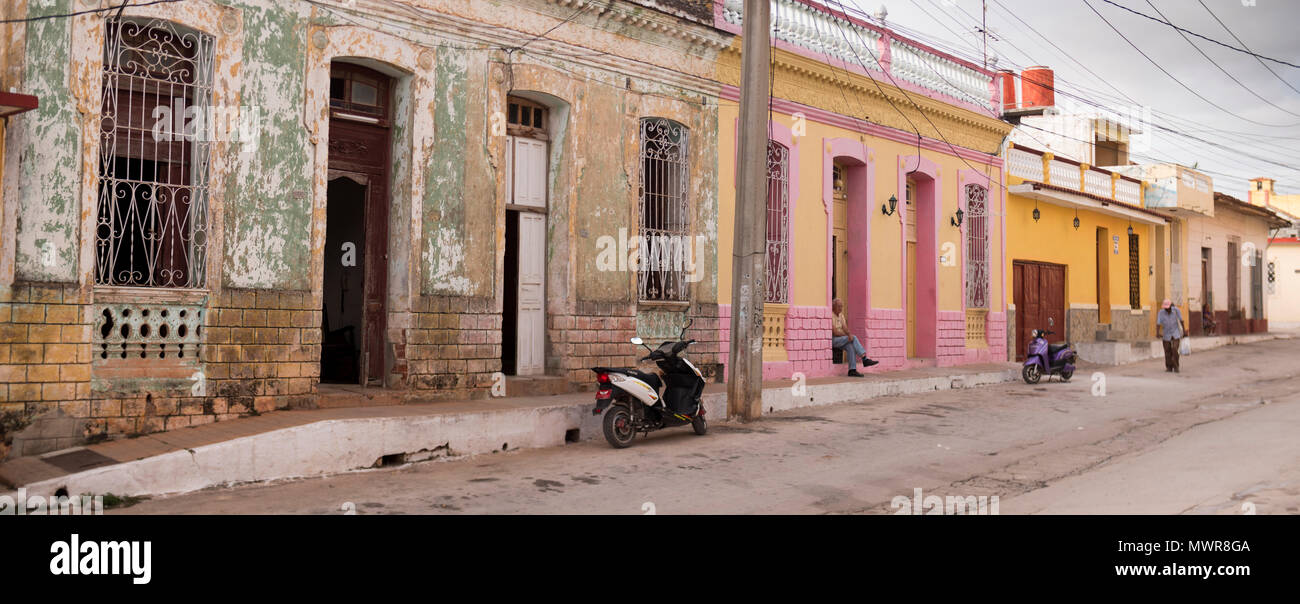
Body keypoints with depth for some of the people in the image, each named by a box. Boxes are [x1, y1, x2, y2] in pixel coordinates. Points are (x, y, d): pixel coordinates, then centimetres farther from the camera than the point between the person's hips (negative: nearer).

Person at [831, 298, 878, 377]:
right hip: (832, 340, -7)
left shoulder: (841, 315, 12)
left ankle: (852, 370, -27)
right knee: (853, 338, -22)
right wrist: (848, 335, -11)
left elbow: (845, 328, 2)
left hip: (841, 339, 7)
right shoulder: (830, 316, -15)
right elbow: (835, 332, -20)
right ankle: (865, 359, -22)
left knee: (850, 346, -23)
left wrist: (849, 334, -21)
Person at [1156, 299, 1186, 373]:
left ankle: (1176, 367, -3)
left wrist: (1184, 330, 2)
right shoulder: (1161, 312, -15)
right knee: (1167, 351, 5)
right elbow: (1158, 323, -23)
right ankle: (1169, 367, 19)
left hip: (1176, 333, -1)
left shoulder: (1176, 310, -13)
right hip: (1166, 334, 1)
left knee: (1175, 349, -13)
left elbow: (1181, 320, -3)